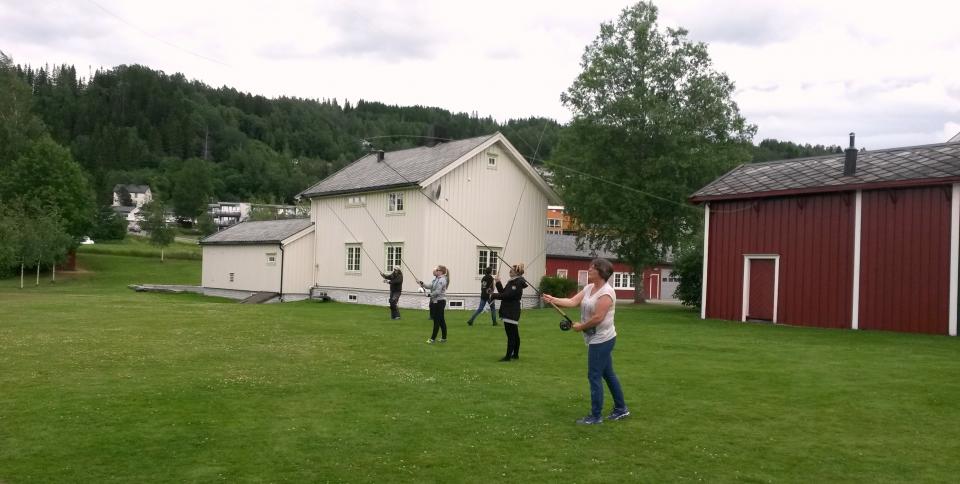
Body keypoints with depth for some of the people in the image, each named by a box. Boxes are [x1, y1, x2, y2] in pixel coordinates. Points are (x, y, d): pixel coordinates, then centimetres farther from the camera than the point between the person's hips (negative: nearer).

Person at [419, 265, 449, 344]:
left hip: (439, 301, -10)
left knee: (437, 320, -5)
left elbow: (438, 291, -21)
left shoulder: (442, 280, -15)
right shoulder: (436, 279, 16)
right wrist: (422, 284, -2)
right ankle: (444, 338, 19)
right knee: (441, 320, 13)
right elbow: (429, 286, 11)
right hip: (435, 301, 10)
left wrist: (430, 294, -10)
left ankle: (433, 338, -3)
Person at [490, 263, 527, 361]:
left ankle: (508, 356, -5)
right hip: (509, 312, 10)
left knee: (511, 335, -7)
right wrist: (498, 283, 4)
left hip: (511, 312, -10)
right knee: (514, 334, 16)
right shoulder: (512, 282, 15)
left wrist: (494, 295, -15)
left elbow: (507, 295, -22)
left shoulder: (518, 283, -16)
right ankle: (515, 354, 26)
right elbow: (503, 292, 15)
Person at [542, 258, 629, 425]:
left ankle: (595, 416, 4)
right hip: (597, 339, 9)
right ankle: (621, 409, 29)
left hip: (602, 339, -9)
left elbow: (598, 317, -24)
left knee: (594, 376, -5)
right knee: (608, 374, 17)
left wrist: (580, 327, -13)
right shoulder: (588, 288, 9)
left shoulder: (606, 292, -19)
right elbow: (572, 301, -1)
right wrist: (553, 300, -14)